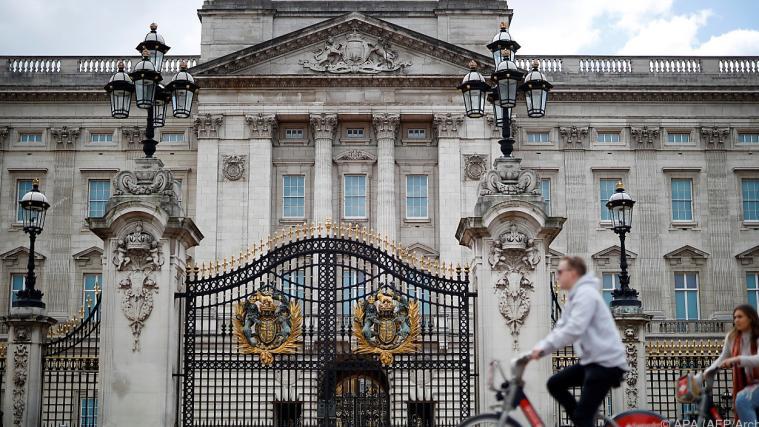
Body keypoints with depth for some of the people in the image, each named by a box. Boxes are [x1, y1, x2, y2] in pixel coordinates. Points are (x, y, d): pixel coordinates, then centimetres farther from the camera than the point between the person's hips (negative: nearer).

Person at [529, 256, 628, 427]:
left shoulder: (585, 293, -14)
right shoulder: (575, 297, 19)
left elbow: (573, 330, -25)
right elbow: (560, 329, 15)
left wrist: (543, 348, -24)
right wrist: (537, 349, 3)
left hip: (606, 362, -10)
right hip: (592, 360, 10)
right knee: (555, 383, 8)